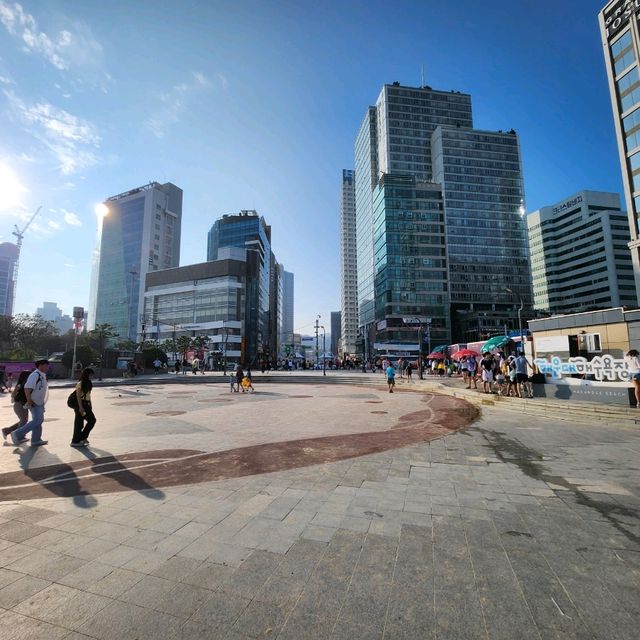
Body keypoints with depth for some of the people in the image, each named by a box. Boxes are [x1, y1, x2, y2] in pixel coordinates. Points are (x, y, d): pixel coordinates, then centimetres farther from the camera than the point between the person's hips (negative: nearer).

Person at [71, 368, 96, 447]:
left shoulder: (88, 383, 11)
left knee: (92, 420, 7)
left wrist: (90, 405, 14)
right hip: (80, 405, -8)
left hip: (86, 405, 9)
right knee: (79, 423, 1)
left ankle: (82, 438, 19)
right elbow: (78, 396, -18)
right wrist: (81, 407, -21)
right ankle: (75, 441, 14)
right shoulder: (80, 384, -14)